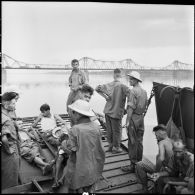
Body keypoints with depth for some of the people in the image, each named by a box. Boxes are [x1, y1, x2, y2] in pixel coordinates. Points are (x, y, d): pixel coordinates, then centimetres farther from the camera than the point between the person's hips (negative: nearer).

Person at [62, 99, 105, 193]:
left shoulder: (75, 129, -26)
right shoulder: (96, 127, -12)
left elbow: (71, 147, -16)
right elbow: (100, 147, -4)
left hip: (79, 166, -4)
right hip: (93, 165, 4)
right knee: (90, 189, 24)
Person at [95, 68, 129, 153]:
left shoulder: (108, 85, 0)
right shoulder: (122, 86, -16)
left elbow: (97, 88, 9)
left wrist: (105, 96, 4)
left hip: (107, 111, 5)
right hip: (116, 112, -5)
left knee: (109, 129, 17)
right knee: (117, 130, 10)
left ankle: (110, 145, 32)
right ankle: (116, 148, 23)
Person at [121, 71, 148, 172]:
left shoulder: (133, 91, -15)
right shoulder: (144, 91, 10)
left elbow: (131, 108, -19)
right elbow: (144, 106, 14)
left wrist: (127, 121, -16)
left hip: (133, 118, -8)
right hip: (141, 117, 8)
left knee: (132, 142, 0)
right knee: (139, 141, 15)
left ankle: (133, 165, 8)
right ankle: (139, 162, 26)